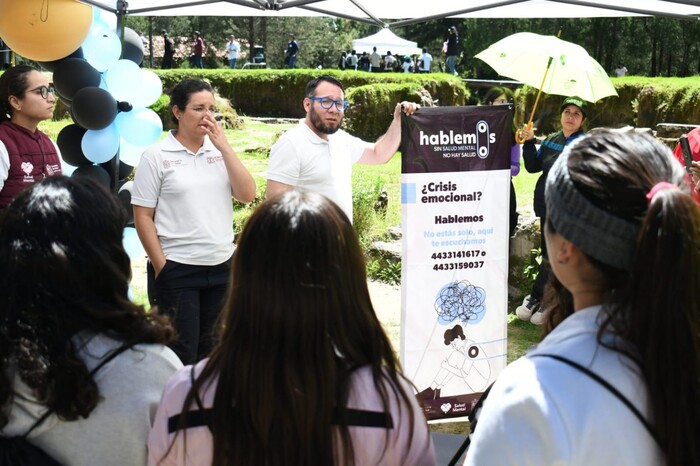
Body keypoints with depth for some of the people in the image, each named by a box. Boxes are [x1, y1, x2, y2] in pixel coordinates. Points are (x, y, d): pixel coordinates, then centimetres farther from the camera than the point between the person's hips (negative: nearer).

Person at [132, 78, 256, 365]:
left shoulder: (220, 152, 8)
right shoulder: (156, 156, -4)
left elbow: (247, 195, -2)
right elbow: (142, 217, -5)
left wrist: (224, 146, -7)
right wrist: (161, 266, -9)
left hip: (221, 267, 4)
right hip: (176, 270, -4)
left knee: (211, 353, 13)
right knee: (180, 356, 2)